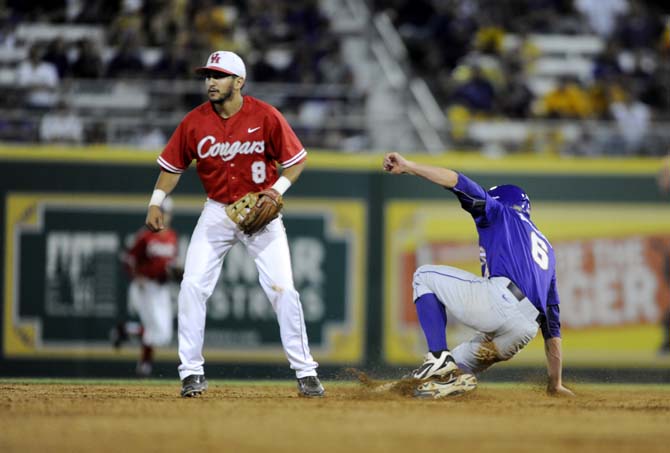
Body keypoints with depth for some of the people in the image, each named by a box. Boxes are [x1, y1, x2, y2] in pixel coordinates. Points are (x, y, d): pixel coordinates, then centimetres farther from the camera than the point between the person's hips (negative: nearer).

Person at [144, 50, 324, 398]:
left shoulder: (265, 117, -14)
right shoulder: (195, 122, -7)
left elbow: (296, 159, -6)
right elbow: (173, 164, 5)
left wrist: (278, 189, -20)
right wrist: (156, 202, -5)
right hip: (217, 212, 2)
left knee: (283, 289, -9)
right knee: (192, 286, -10)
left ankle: (305, 372, 2)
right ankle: (191, 372, 0)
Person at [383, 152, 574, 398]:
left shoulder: (503, 214, 21)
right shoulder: (544, 248, 38)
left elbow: (458, 183, 3)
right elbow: (552, 324, 35)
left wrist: (407, 166, 5)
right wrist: (556, 385, 34)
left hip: (500, 300, -7)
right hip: (524, 332, 7)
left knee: (425, 276, 14)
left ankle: (439, 357, -6)